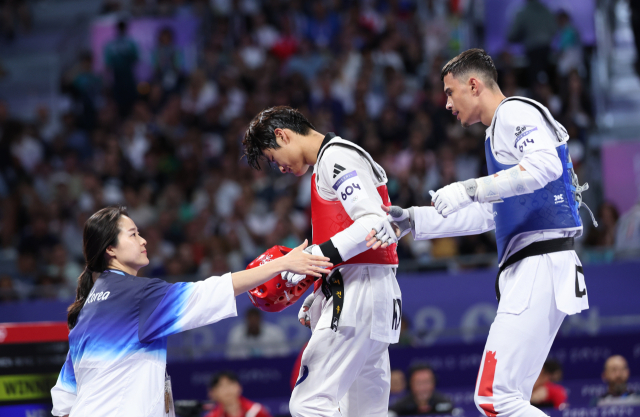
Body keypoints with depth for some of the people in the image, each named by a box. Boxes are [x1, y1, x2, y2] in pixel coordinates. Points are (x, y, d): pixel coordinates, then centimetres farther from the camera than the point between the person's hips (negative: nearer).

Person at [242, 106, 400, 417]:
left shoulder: (335, 156, -7)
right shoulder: (336, 159, 24)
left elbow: (375, 224, -20)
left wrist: (317, 255, -23)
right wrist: (319, 297, 21)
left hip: (356, 297, -10)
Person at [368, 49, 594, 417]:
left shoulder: (516, 112, -4)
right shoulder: (500, 130, 27)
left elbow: (546, 165, -24)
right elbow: (487, 216, 30)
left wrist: (470, 189, -24)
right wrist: (413, 221, 24)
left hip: (541, 263, -10)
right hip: (528, 274, 10)